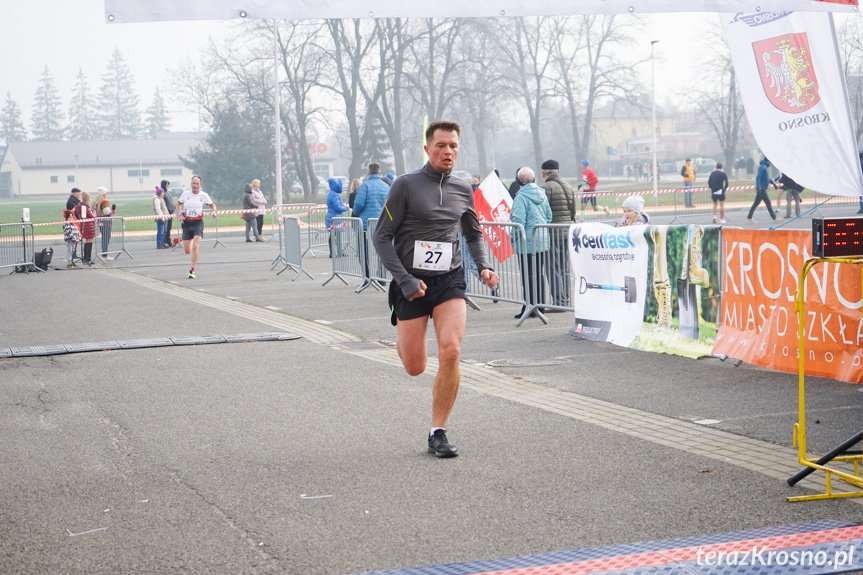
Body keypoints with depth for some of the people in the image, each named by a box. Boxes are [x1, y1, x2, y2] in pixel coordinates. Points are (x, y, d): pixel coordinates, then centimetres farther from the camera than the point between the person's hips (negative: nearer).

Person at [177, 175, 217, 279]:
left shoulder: (203, 195, -2)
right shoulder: (186, 194, 1)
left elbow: (212, 204, 14)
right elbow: (178, 203, 17)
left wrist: (213, 211, -6)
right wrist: (179, 214, 1)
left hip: (198, 223, -2)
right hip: (186, 223, 2)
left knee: (195, 247, -19)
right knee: (187, 251, 3)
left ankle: (192, 270, -8)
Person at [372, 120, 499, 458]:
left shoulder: (463, 190, 8)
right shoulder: (406, 185, -5)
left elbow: (473, 234, 23)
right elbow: (382, 237, -5)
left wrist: (484, 266, 5)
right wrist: (404, 280, -13)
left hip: (450, 280, 2)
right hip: (412, 283, -2)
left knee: (450, 352, -18)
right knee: (415, 368, 2)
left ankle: (438, 434, -5)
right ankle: (403, 337, 42)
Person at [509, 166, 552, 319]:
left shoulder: (521, 197, -14)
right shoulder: (542, 194, 7)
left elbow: (518, 220, -19)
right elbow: (549, 216, 12)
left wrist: (513, 238, -8)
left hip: (527, 242, -7)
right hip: (542, 241, 7)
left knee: (527, 276, -3)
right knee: (538, 274, 14)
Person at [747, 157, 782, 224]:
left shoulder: (766, 166, 15)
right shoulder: (762, 167, -16)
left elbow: (768, 177, 27)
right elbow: (758, 177, -21)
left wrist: (773, 183, 20)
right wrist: (758, 188, -26)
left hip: (763, 188, 10)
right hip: (761, 188, -10)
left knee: (756, 203, 10)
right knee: (768, 202, -5)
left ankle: (749, 218, 12)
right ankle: (774, 217, -1)